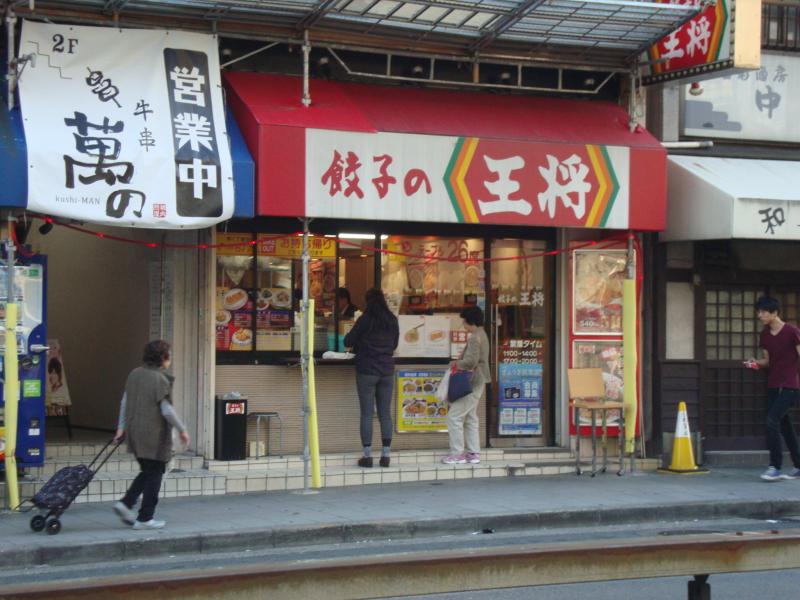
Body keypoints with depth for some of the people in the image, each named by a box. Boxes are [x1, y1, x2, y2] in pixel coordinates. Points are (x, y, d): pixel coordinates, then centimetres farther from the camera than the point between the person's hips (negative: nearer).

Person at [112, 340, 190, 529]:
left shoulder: (134, 375, 7)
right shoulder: (160, 380, -16)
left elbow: (125, 402, 12)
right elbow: (167, 410, -16)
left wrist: (122, 426, 18)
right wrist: (182, 430, -6)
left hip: (135, 433, 7)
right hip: (154, 435, -7)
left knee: (147, 473, 21)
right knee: (154, 476, 4)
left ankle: (126, 504, 8)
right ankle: (145, 519, 8)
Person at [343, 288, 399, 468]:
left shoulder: (365, 319, -8)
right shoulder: (393, 321, 5)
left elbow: (348, 341, -1)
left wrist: (358, 346, 20)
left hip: (367, 371, -4)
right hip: (387, 371, 4)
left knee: (367, 414, -1)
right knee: (385, 414, 6)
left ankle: (367, 456, -3)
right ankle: (385, 456, 6)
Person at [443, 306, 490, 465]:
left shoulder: (475, 338, -18)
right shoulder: (481, 334, 13)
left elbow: (471, 361, -25)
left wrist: (457, 364, -9)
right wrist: (459, 362, 8)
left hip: (473, 383, -11)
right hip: (476, 382, 11)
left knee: (454, 416, -7)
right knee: (470, 417, 16)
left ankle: (457, 453, -5)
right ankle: (474, 453, 18)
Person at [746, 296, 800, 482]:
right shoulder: (765, 334, 9)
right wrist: (756, 362, -3)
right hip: (773, 385, 7)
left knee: (772, 421, -18)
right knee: (784, 426, 11)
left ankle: (775, 467, -12)